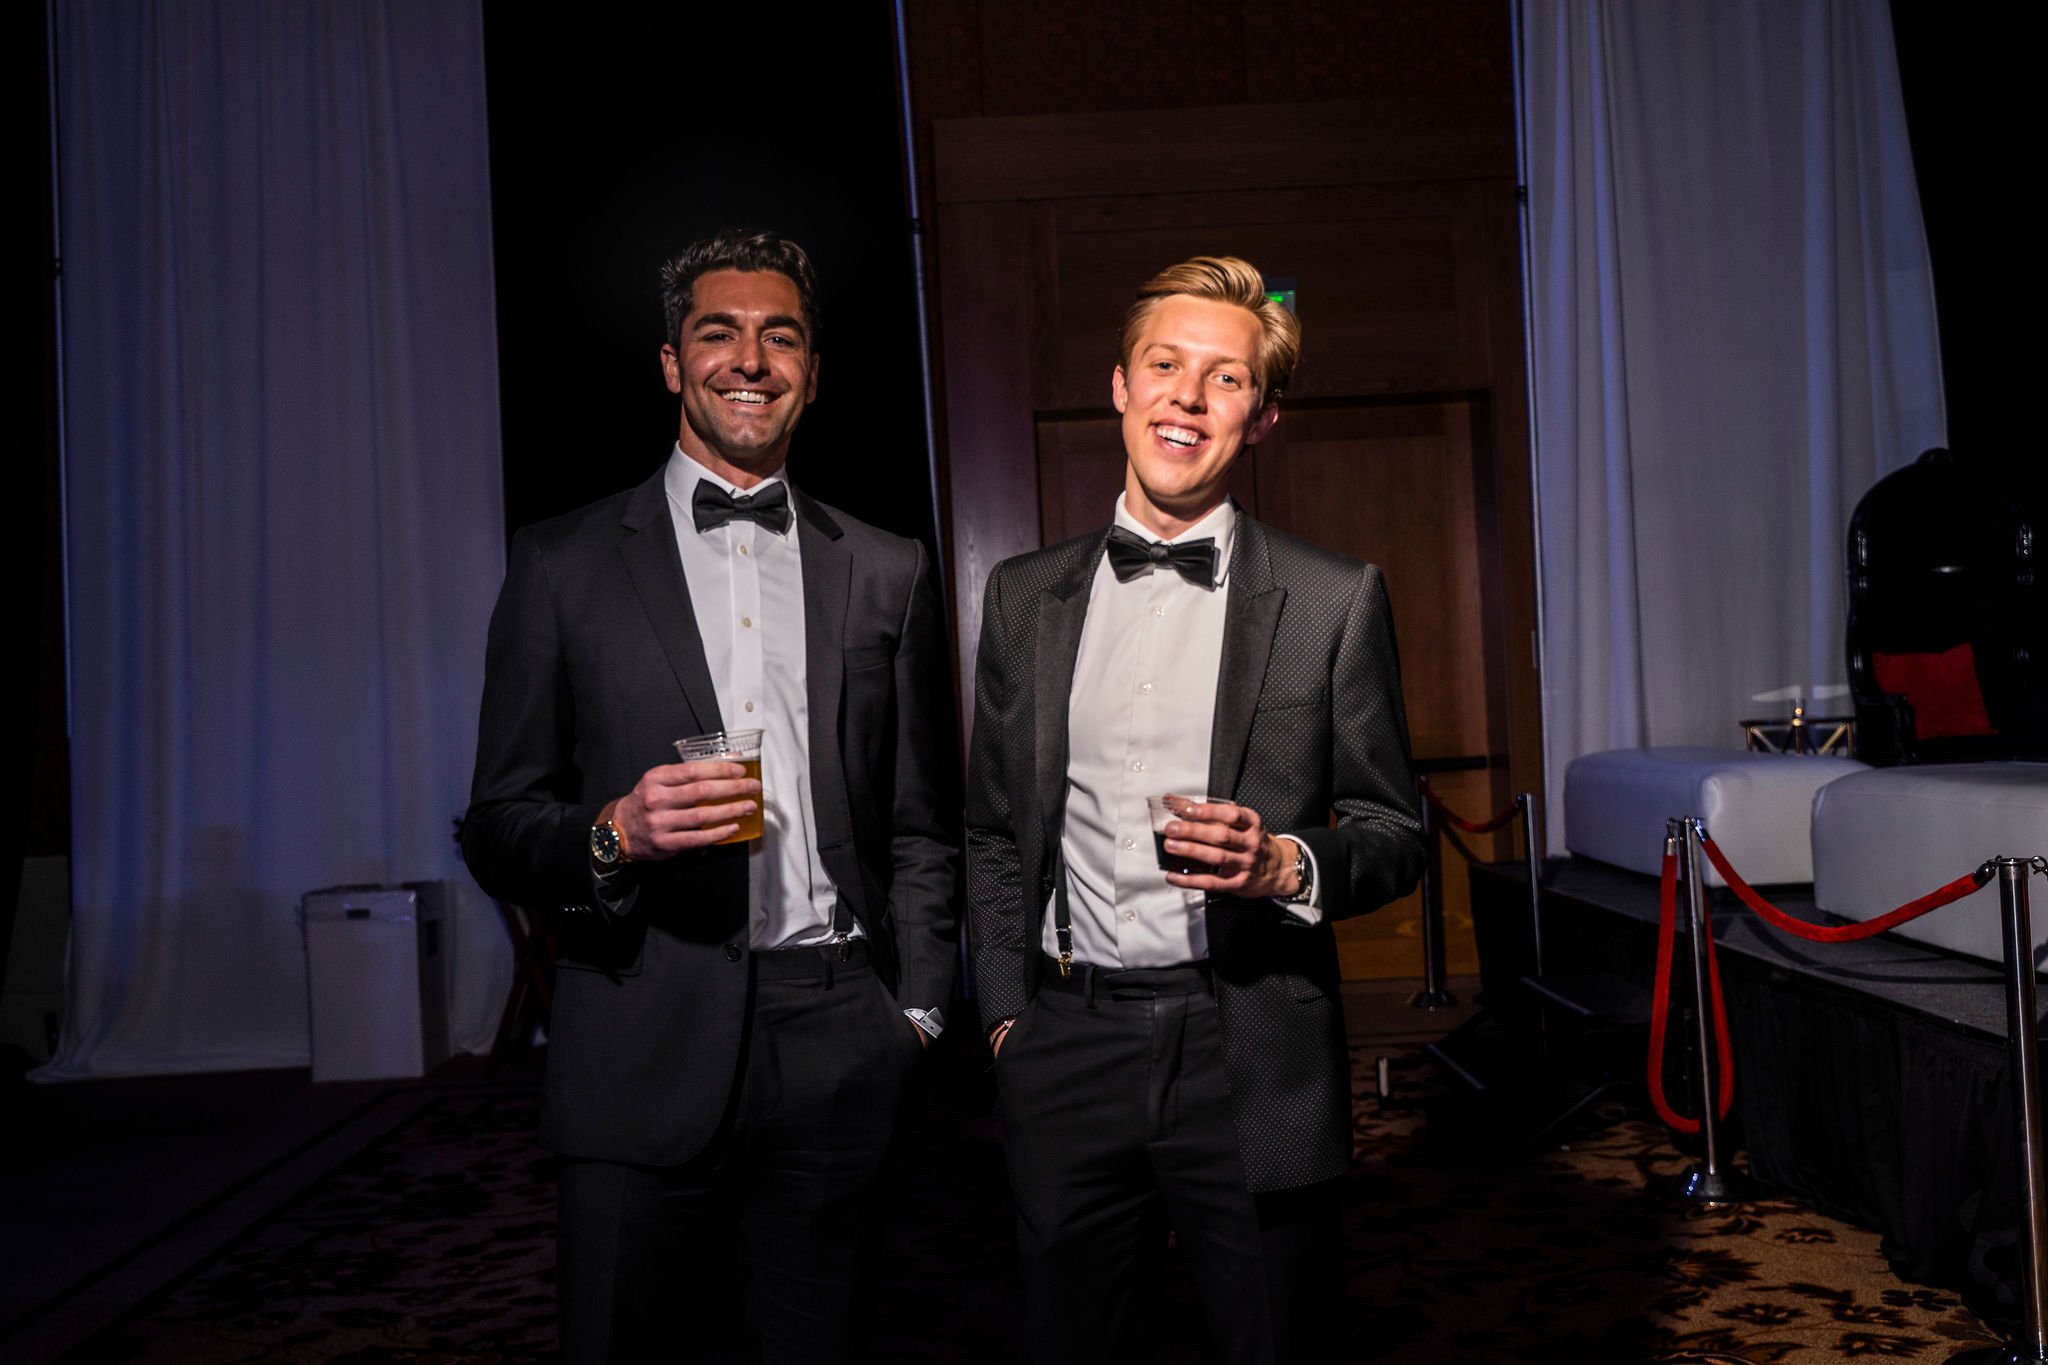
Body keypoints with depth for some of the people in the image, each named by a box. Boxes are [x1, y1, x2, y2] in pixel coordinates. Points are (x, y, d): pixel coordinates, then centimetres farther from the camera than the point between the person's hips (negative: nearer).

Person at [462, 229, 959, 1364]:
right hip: (643, 1054, -1)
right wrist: (612, 835, -16)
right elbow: (496, 831, 4)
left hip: (836, 1049, 2)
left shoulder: (888, 574, 9)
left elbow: (921, 827, 12)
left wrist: (916, 1009, 4)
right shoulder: (564, 563, 3)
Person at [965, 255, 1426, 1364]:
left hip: (1252, 1056, -2)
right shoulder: (1024, 596, 8)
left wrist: (1290, 864, -16)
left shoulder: (1335, 600, 0)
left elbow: (1394, 833, 4)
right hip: (1066, 1054, 2)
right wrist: (1006, 1012, 5)